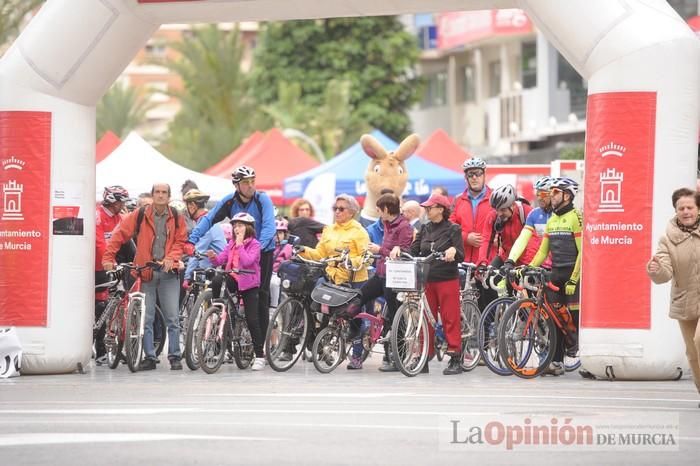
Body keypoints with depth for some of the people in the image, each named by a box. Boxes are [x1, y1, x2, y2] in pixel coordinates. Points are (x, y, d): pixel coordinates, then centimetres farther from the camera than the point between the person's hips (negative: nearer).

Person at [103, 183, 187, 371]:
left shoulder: (176, 218, 7)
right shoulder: (139, 216, 3)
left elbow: (180, 241, 7)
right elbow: (120, 234, 1)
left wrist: (171, 258, -10)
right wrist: (108, 257, -7)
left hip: (168, 271, 0)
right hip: (146, 271, 0)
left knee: (172, 318, -1)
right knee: (146, 318, 2)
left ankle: (175, 357, 6)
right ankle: (149, 357, 8)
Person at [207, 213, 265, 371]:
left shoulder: (254, 244, -7)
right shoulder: (232, 244, 11)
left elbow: (247, 262, -22)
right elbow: (221, 259, 2)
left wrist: (240, 245, -19)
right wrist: (213, 257, -19)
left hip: (249, 283, -5)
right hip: (233, 279, 5)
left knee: (252, 319, -9)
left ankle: (259, 356, -5)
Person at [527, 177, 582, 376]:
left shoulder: (576, 217, -9)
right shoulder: (551, 220, 15)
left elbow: (582, 252, -14)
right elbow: (543, 251, 17)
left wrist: (574, 280, -18)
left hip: (573, 273, -7)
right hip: (556, 274, 7)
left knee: (576, 318, -9)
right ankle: (556, 362, 8)